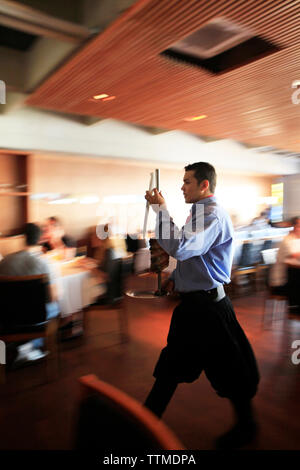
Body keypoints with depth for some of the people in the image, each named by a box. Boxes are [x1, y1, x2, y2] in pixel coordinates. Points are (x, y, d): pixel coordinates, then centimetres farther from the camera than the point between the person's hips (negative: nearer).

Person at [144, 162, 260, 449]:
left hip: (208, 305, -10)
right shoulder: (199, 213, 11)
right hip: (192, 303, 10)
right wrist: (176, 277, 11)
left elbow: (180, 248, -33)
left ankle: (246, 427, 35)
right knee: (172, 363, 18)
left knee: (228, 370, 9)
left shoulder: (213, 215, -20)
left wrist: (160, 208, -25)